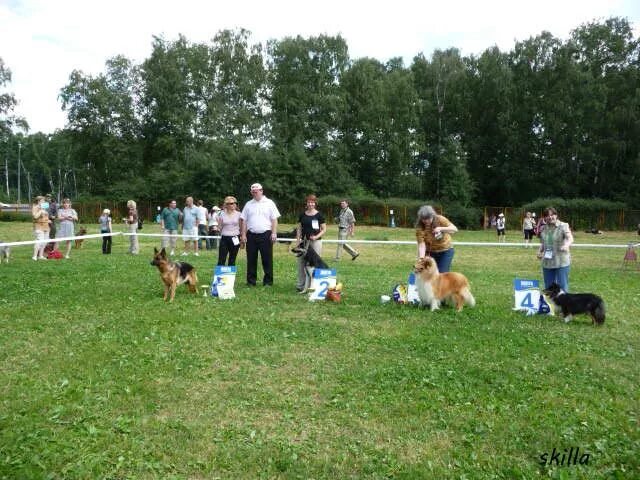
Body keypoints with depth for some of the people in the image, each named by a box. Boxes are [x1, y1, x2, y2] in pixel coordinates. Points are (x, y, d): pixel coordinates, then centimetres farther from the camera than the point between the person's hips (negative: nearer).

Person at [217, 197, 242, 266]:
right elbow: (220, 227, 7)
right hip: (224, 238, 0)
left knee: (232, 260, 7)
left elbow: (241, 227, 7)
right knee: (221, 260, -5)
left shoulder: (238, 214, 2)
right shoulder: (222, 214, 2)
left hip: (235, 238, 0)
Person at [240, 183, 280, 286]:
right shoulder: (248, 204, 13)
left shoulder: (269, 203, 5)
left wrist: (274, 233, -9)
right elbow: (244, 221, 12)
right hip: (251, 235, 3)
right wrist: (243, 235, 4)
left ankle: (268, 281, 9)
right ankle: (251, 281, 15)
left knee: (267, 259, 0)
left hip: (265, 235, -3)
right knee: (251, 260, 7)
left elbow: (274, 219, 0)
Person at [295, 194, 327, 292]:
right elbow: (299, 228, 12)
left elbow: (324, 229, 1)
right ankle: (301, 284, 9)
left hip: (316, 241, -3)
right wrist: (298, 240, 3)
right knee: (301, 262, 2)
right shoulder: (302, 215, 8)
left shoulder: (319, 215, -1)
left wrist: (317, 236, -14)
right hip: (304, 241, 3)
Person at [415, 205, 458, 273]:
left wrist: (441, 228, -37)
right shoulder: (419, 227, -21)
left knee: (442, 274, -8)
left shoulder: (440, 219, -19)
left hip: (446, 251, 0)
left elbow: (455, 229, -22)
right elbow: (421, 245, -27)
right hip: (430, 253, 1)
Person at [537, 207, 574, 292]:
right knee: (548, 287, 11)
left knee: (563, 287, -2)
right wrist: (540, 251, 3)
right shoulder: (543, 228, 8)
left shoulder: (563, 226, -7)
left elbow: (570, 238, -24)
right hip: (547, 263, 5)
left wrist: (566, 245, -45)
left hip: (561, 262, -5)